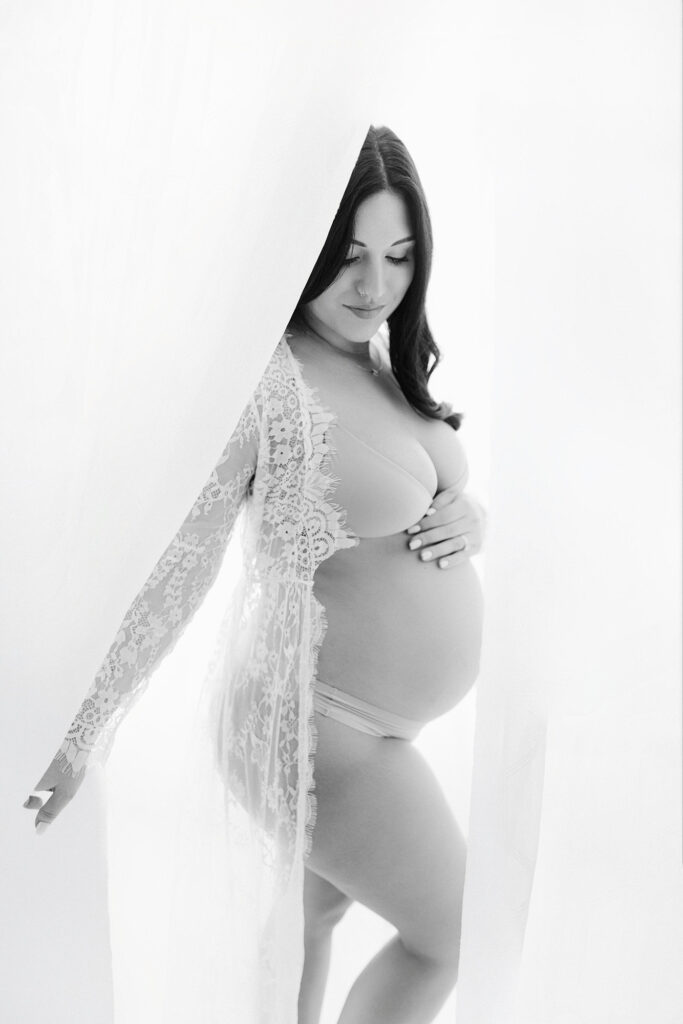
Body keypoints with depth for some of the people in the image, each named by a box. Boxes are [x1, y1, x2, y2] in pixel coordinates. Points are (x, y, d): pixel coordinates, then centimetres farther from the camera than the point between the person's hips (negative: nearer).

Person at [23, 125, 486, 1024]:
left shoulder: (386, 359, 4)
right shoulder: (262, 382, -23)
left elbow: (446, 491, 15)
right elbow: (172, 572, -26)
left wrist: (469, 521, -8)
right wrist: (80, 745, -27)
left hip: (376, 724, 8)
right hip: (323, 729, -8)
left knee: (310, 913, 26)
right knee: (453, 939, 8)